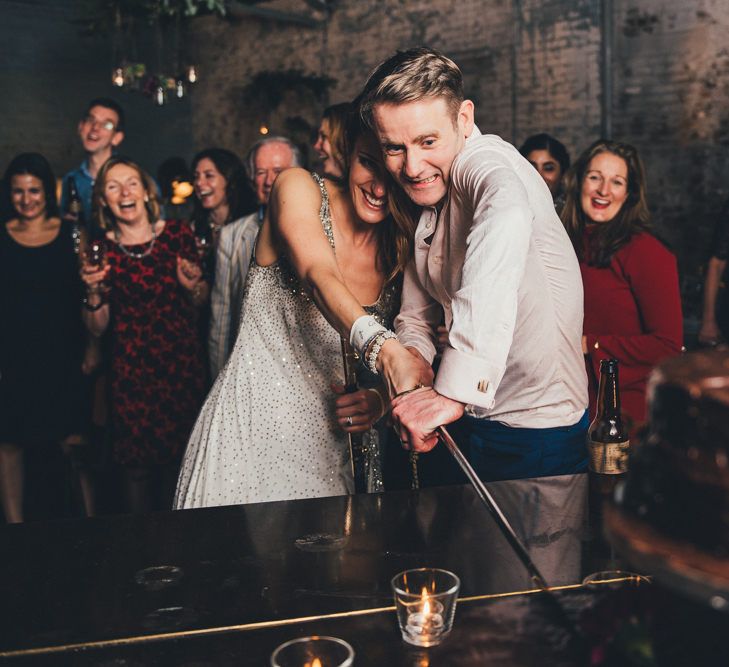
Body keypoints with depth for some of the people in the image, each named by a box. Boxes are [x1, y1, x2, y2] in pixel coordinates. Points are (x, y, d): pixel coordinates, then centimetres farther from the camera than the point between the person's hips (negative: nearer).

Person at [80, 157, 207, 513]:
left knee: (180, 459, 5)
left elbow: (201, 303, 11)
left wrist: (194, 287, -10)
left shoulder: (178, 233, 1)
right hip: (130, 370, 0)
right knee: (137, 465, 2)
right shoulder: (102, 250, 2)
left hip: (182, 363, 0)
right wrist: (94, 291, -12)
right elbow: (97, 327, 5)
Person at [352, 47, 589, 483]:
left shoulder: (487, 161, -21)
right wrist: (405, 358, -13)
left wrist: (453, 391, -50)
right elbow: (418, 316, 10)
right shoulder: (423, 194, 7)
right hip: (471, 420, 8)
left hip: (537, 432, -8)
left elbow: (507, 219, -46)